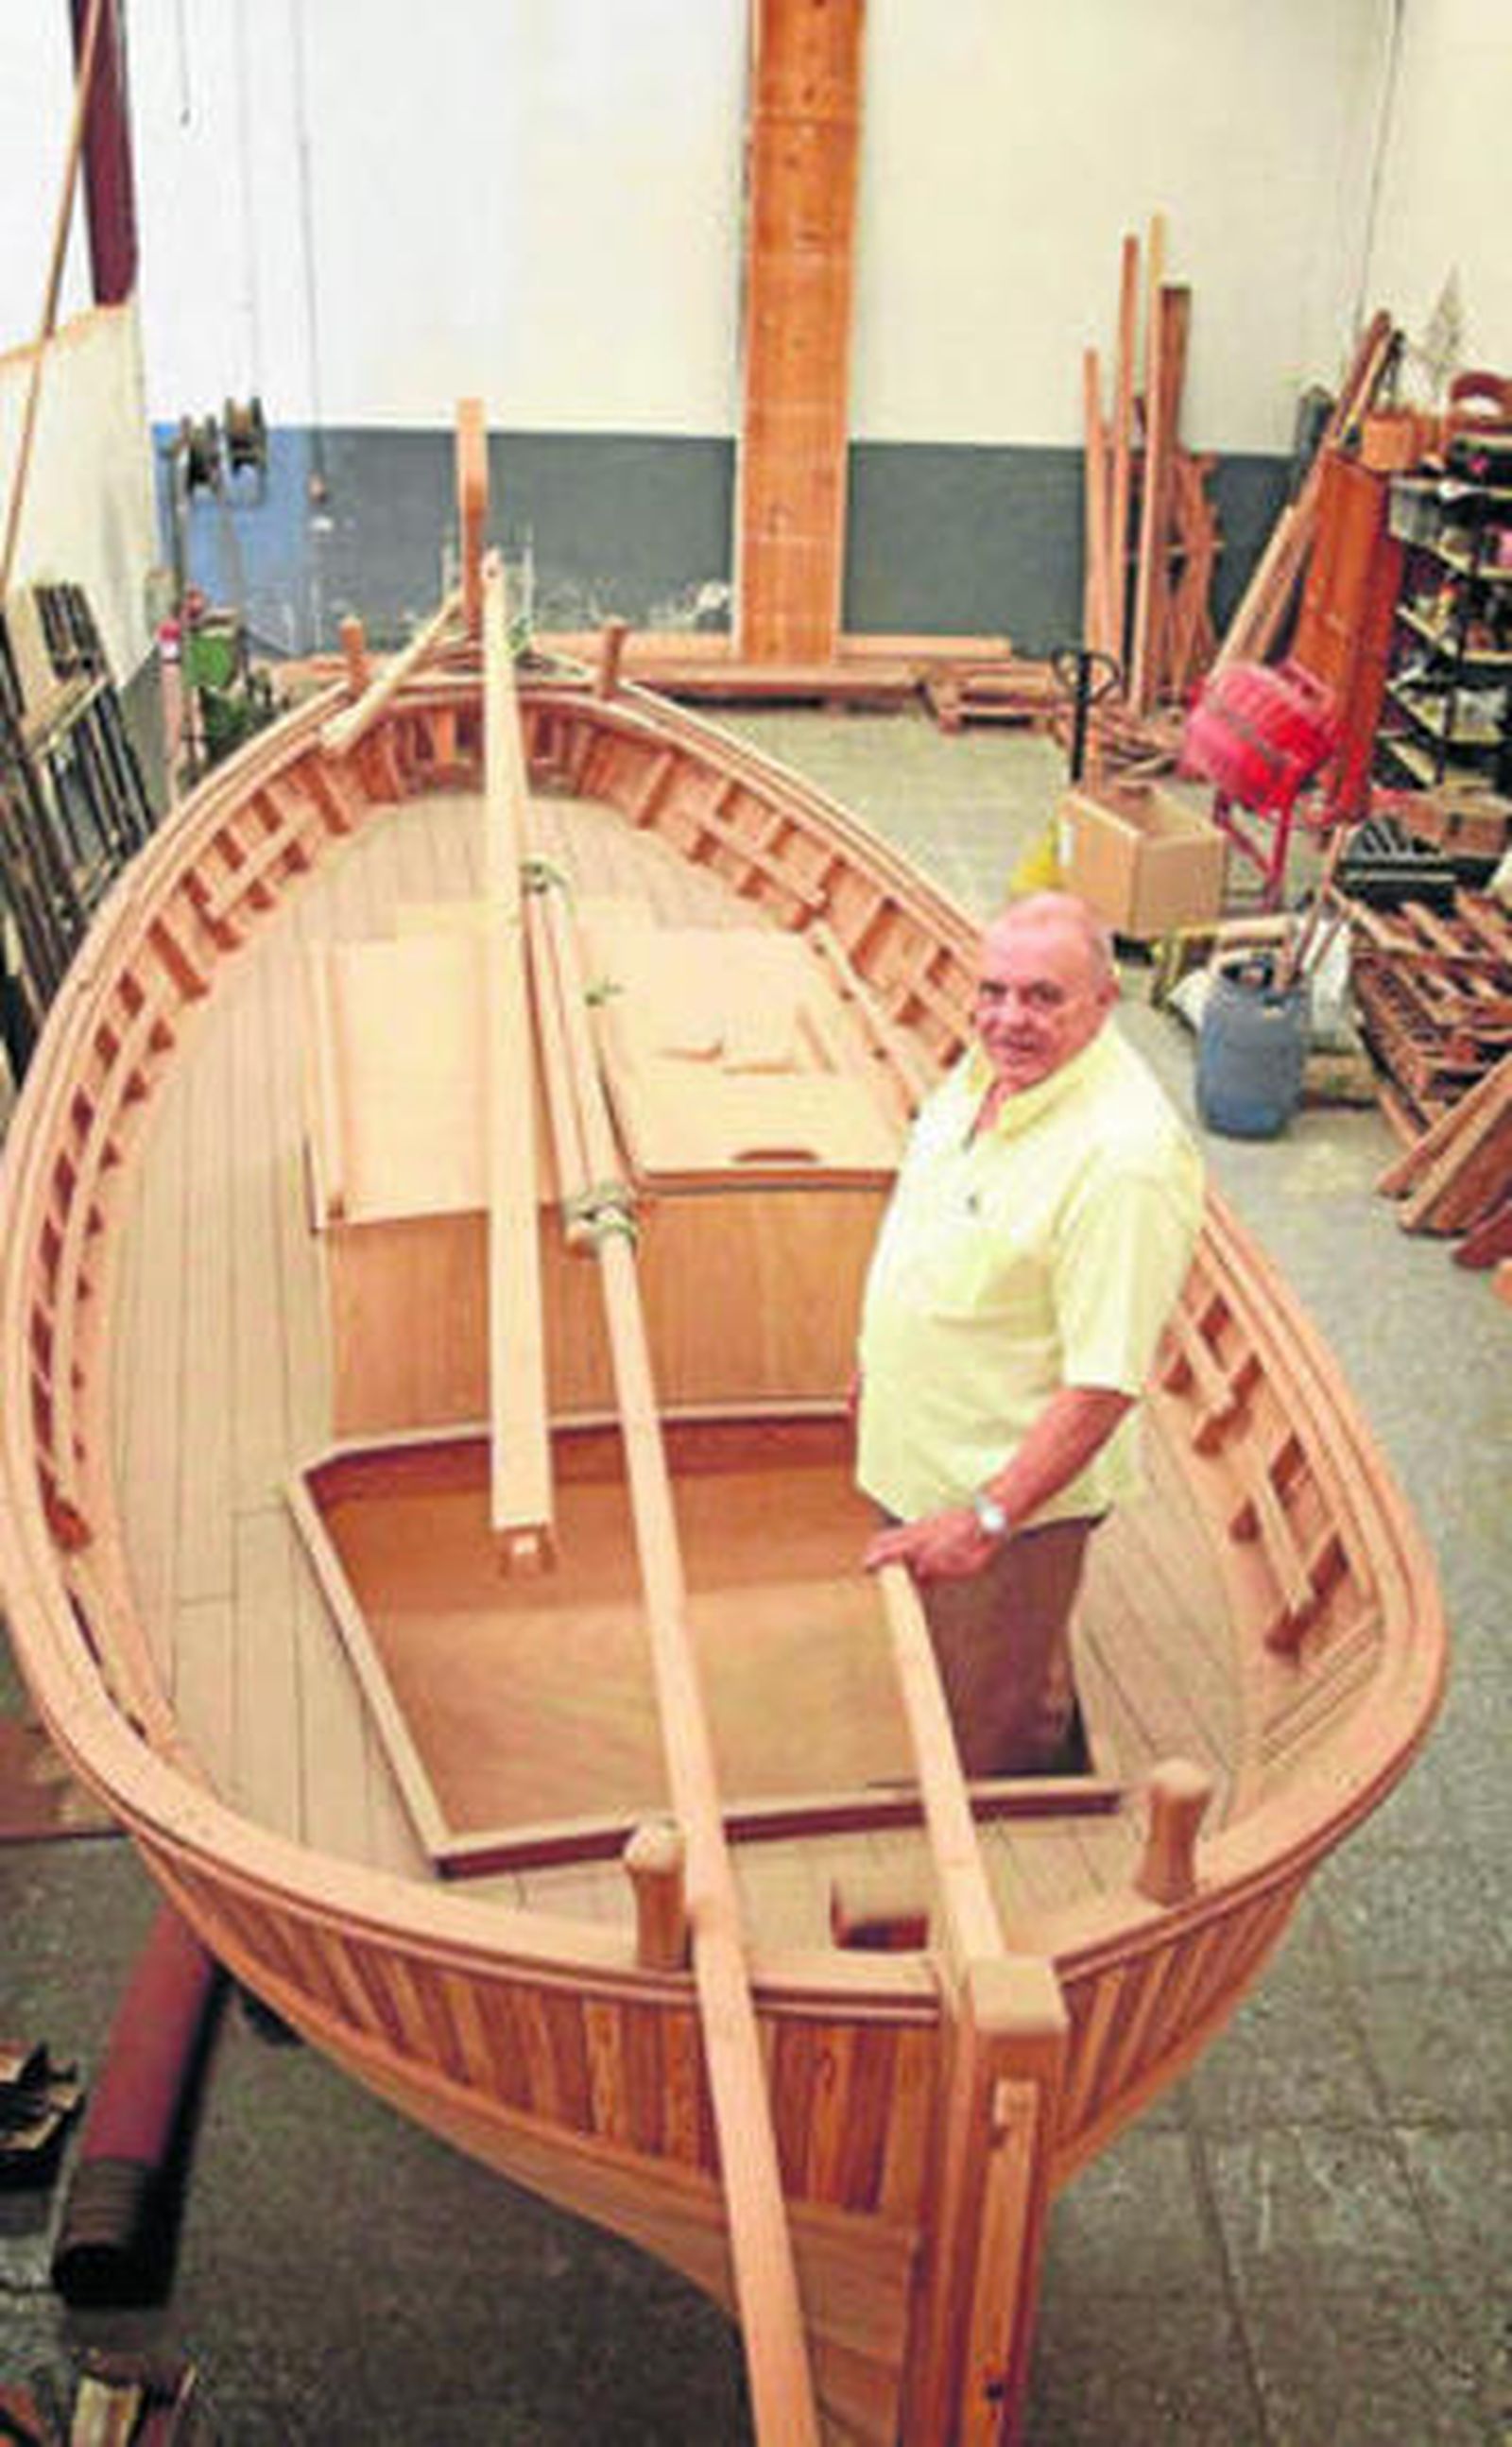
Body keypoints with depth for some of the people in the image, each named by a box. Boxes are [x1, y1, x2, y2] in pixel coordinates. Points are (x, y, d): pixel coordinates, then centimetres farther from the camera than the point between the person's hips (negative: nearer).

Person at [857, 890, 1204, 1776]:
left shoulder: (1127, 1157, -32)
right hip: (921, 1452, 9)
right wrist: (878, 1360, 22)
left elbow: (1105, 1384, -30)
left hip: (1017, 1478, -9)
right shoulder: (990, 1065, -4)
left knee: (997, 1734, 12)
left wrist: (987, 1519, -29)